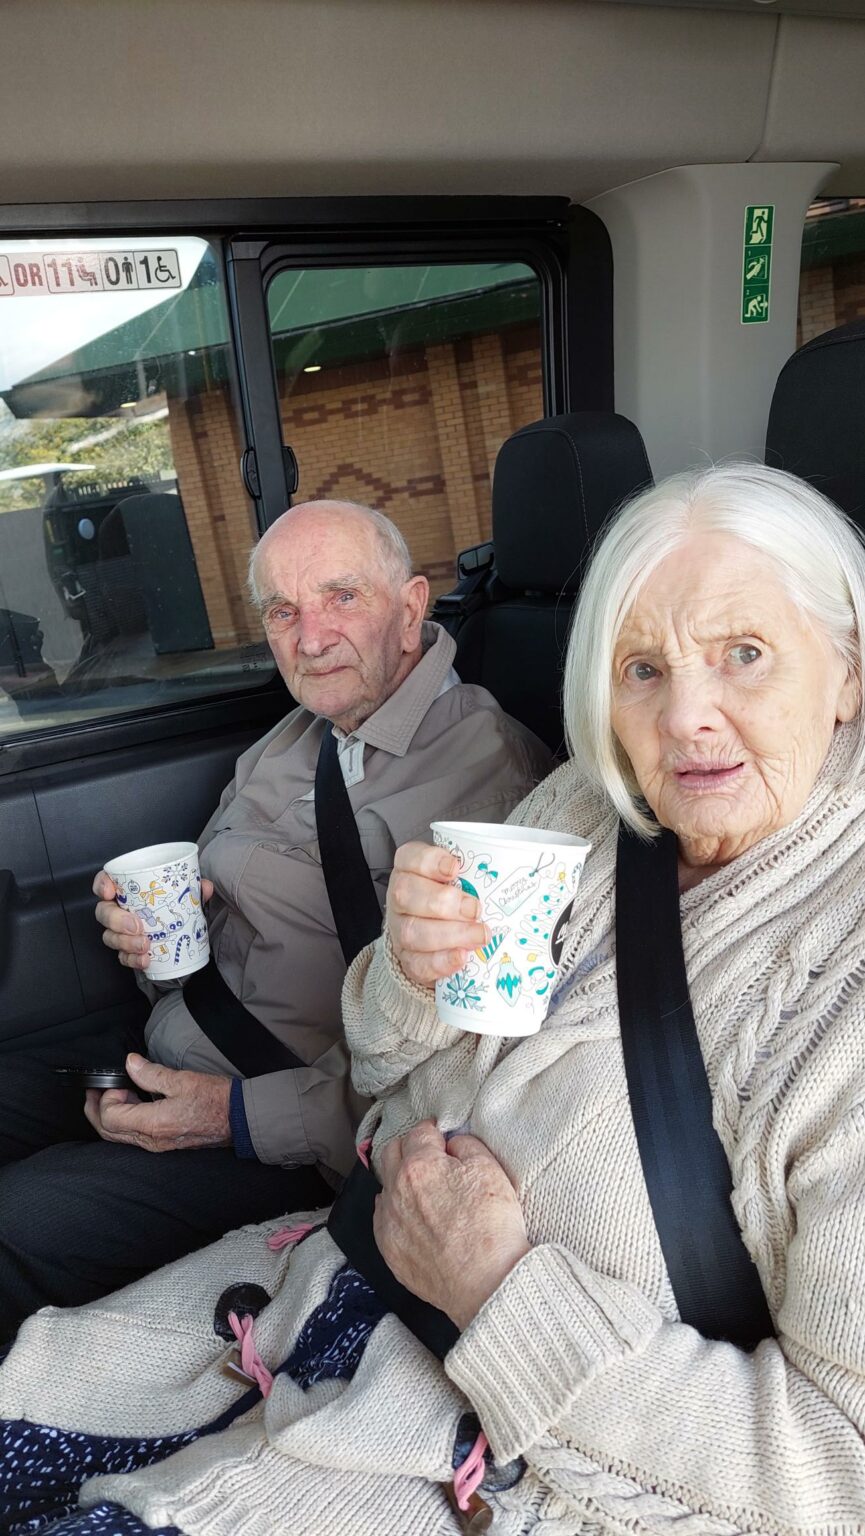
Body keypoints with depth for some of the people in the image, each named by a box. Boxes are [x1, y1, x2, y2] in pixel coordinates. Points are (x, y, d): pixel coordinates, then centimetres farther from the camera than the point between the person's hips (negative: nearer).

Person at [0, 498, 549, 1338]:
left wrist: (243, 1115, -20)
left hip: (300, 1135, -8)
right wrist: (145, 926, -4)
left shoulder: (493, 771, -17)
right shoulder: (293, 740, 10)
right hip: (168, 1062, 8)